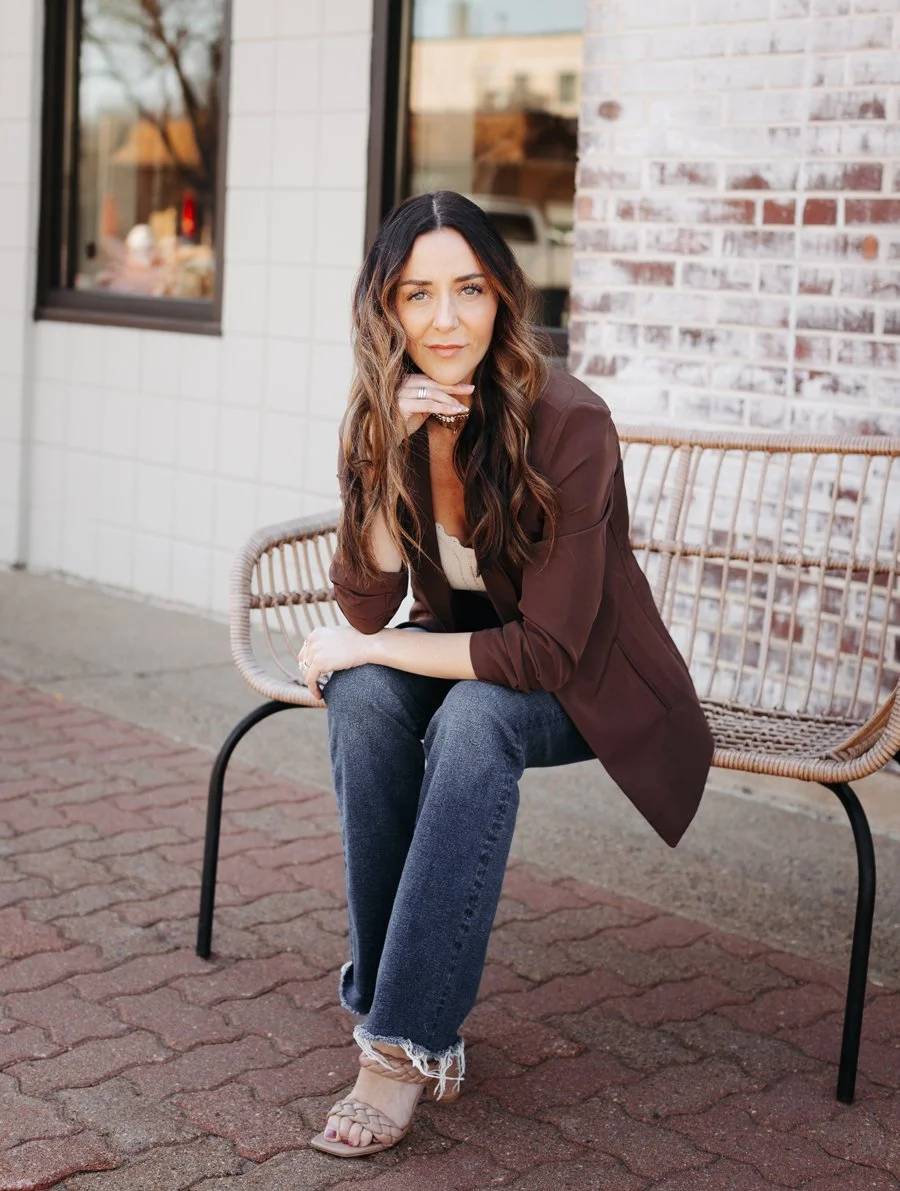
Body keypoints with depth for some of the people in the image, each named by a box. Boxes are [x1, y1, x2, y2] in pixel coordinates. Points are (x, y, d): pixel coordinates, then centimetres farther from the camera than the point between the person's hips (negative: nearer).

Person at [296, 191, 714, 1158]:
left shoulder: (569, 424, -26)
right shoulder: (381, 419, -9)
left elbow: (547, 651, -27)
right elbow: (366, 606, -15)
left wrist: (370, 648, -23)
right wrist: (393, 454, -27)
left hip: (583, 684, -4)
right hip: (459, 655, 5)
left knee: (474, 717, -35)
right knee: (362, 694, -27)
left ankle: (410, 1041, -31)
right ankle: (385, 995, -20)